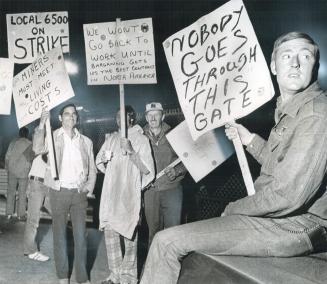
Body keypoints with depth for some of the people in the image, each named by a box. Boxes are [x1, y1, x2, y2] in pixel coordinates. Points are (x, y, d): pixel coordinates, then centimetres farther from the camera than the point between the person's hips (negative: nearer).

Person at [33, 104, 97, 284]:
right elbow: (38, 149, -20)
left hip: (79, 193, 2)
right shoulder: (53, 137, 1)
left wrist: (89, 186, 1)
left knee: (81, 235, 2)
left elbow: (92, 168, 15)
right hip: (59, 191, -2)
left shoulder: (86, 141, 10)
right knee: (60, 234, 6)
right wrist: (42, 124, -24)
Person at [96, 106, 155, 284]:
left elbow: (146, 170, -9)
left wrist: (131, 151, -19)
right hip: (110, 192, 5)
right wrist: (103, 160, -3)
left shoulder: (141, 139, 0)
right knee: (109, 231, 4)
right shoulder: (111, 139, 15)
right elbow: (101, 166, 20)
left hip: (130, 194, -5)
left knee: (130, 234, -2)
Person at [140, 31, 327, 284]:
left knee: (168, 242, -12)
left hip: (293, 227, -10)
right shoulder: (289, 110, 11)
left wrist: (233, 209, -11)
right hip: (278, 215, 10)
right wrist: (251, 139, 12)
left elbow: (288, 196, -25)